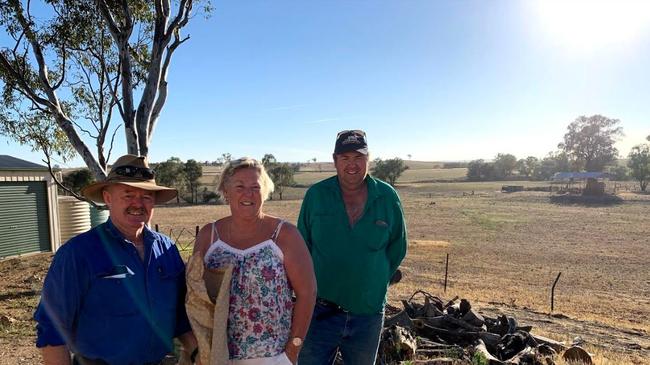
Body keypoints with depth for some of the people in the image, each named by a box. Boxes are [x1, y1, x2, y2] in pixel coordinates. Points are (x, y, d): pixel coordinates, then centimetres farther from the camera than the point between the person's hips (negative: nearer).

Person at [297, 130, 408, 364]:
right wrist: (310, 288, 0)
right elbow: (301, 246, 3)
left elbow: (397, 248, 7)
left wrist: (376, 282, 4)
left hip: (368, 313, 2)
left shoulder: (387, 197, -4)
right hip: (321, 310, -1)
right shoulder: (316, 195, -6)